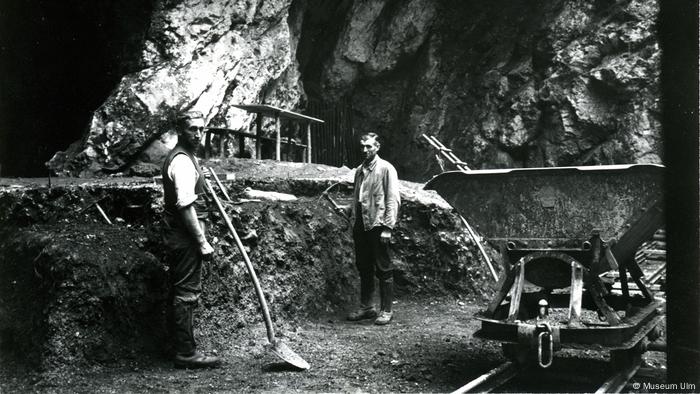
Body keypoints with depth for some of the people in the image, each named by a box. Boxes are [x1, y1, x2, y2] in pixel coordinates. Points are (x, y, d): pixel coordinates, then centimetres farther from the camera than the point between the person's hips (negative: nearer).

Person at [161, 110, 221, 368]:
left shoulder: (182, 157, 17)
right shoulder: (182, 161, -16)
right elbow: (185, 207, -23)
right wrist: (202, 242, -22)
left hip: (178, 237, 11)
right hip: (185, 238, -11)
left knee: (183, 293, 14)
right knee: (186, 293, -5)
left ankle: (183, 348, 24)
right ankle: (186, 354, 2)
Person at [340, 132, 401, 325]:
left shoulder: (386, 168, -7)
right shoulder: (359, 170, 14)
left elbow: (393, 200, -11)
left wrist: (387, 227, -16)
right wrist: (348, 209, 6)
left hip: (378, 226, -7)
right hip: (361, 225, 7)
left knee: (383, 270, 1)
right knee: (363, 268, 13)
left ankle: (386, 310, 9)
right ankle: (366, 307, 24)